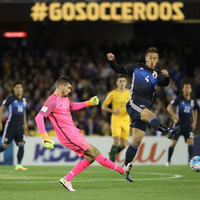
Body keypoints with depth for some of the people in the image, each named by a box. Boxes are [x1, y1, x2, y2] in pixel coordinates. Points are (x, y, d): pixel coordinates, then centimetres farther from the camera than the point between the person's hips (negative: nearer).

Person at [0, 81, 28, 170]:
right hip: (10, 126, -5)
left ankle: (19, 165, -10)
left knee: (21, 145, -9)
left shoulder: (24, 100, 12)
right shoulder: (10, 98, -5)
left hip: (20, 127, 5)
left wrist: (25, 123, 23)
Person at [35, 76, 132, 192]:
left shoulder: (65, 98, 13)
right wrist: (45, 138, -31)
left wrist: (89, 103, 30)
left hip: (74, 132, 10)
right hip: (68, 136, -10)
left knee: (90, 157, 3)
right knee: (94, 152, -9)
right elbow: (39, 117, -23)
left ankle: (66, 180, 4)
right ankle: (122, 170, -3)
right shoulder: (52, 101, -15)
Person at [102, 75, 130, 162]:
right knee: (116, 141, -20)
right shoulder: (112, 94, -2)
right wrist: (112, 111, -14)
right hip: (116, 119, -3)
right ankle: (112, 161, -7)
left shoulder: (130, 93, 7)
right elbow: (103, 106, 3)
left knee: (124, 145, 0)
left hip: (126, 120, 3)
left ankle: (112, 153, 29)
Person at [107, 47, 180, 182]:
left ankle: (126, 167, 12)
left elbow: (164, 83, -10)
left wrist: (166, 76, -32)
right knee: (149, 114, -35)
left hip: (145, 109, 3)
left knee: (137, 140, 2)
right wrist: (112, 61, 6)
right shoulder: (137, 68, 12)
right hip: (134, 104, -3)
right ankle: (166, 130, -63)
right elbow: (120, 70, 23)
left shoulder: (157, 75, 12)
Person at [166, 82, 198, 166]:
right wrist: (174, 114, -27)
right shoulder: (179, 99, -3)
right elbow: (169, 107, -9)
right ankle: (168, 161, 12)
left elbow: (195, 111, 26)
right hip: (178, 124, -3)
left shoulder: (193, 101, 9)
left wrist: (194, 122, 16)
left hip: (188, 126, 3)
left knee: (190, 142, -14)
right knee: (173, 143, -2)